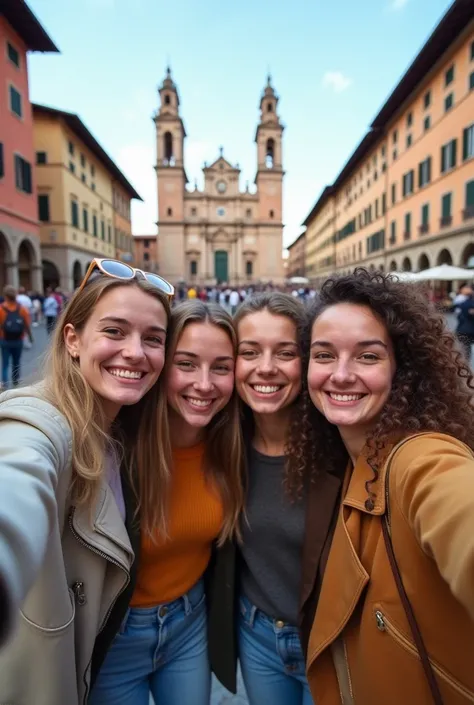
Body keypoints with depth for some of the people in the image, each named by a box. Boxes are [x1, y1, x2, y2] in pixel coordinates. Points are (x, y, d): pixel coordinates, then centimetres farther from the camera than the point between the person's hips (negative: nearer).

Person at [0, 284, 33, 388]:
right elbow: (27, 325, -4)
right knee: (16, 362, 15)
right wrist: (30, 337, 8)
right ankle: (15, 381, 24)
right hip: (18, 340, 2)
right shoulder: (22, 308, -5)